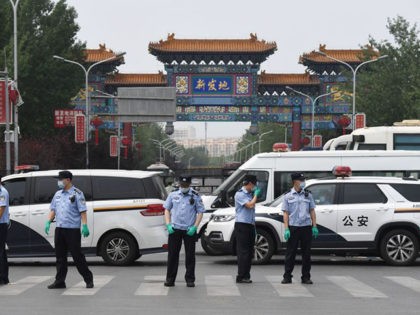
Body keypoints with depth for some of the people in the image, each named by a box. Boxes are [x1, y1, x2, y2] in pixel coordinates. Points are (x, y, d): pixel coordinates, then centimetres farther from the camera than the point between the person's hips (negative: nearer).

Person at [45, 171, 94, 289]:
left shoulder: (77, 194, -4)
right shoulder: (58, 194, 16)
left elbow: (83, 211, -9)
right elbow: (53, 210, 19)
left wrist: (85, 226, -18)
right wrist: (48, 222, 4)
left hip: (72, 229, -6)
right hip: (59, 229, 6)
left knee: (77, 256, -4)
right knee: (60, 257, 8)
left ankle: (88, 279, 6)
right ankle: (59, 281, 13)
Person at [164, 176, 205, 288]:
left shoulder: (195, 196, 3)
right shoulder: (173, 195, 8)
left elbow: (200, 212, 3)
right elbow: (167, 210, 13)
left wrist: (194, 227, -8)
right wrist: (168, 224, 1)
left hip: (189, 231, -1)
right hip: (175, 229, 1)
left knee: (190, 255, 2)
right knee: (172, 254, 3)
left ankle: (190, 279, 11)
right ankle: (170, 279, 10)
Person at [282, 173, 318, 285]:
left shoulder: (308, 195, 10)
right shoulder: (288, 196, 4)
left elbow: (312, 211, 11)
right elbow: (286, 213, 1)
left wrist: (314, 226, 3)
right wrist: (286, 229, -7)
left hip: (306, 227, 2)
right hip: (293, 227, -2)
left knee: (306, 253, 5)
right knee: (290, 253, 0)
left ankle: (306, 277, 11)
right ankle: (287, 277, 6)